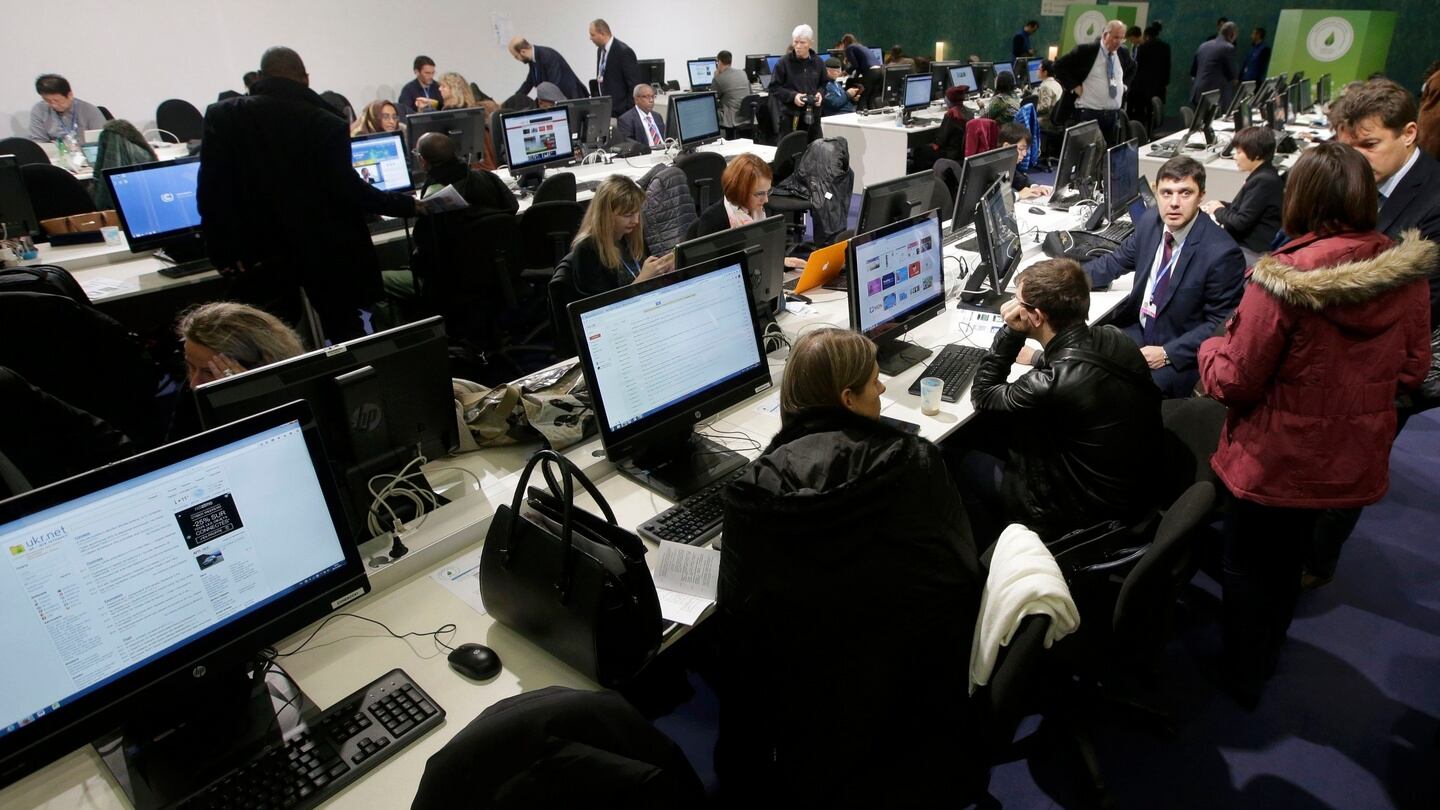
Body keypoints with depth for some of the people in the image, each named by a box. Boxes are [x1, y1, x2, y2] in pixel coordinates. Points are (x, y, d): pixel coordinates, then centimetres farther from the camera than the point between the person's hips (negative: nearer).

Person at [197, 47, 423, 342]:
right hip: (326, 250, -2)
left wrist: (226, 252, -3)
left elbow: (211, 191, -7)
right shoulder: (327, 123, -12)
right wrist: (406, 205, -3)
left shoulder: (222, 116, -3)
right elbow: (347, 189, -15)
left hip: (260, 252, 2)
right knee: (347, 336, 11)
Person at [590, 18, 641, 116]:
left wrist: (631, 111, -16)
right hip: (605, 106, 7)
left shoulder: (624, 51, -14)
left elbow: (634, 84, -15)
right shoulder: (600, 50, 11)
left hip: (621, 109, -7)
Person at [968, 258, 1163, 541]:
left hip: (1092, 515, -7)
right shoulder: (1114, 339, -13)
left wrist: (1011, 333, -19)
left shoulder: (1052, 385, -36)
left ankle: (981, 547, 35)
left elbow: (982, 397, -15)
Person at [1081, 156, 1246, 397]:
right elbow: (1114, 263, 12)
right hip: (1138, 330, 6)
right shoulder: (1150, 224, -2)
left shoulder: (1222, 253, -20)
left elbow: (1219, 324, -14)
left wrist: (1168, 353, -20)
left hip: (1182, 355, -6)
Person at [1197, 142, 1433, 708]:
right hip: (1353, 461, 6)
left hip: (1274, 462, -5)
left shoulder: (1282, 280, -26)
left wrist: (1211, 348, 0)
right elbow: (1411, 371, 4)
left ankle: (1242, 677, 36)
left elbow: (1234, 381, -20)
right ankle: (1265, 656, 50)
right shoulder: (1408, 275, -8)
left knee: (1247, 566, 18)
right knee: (1288, 559, 28)